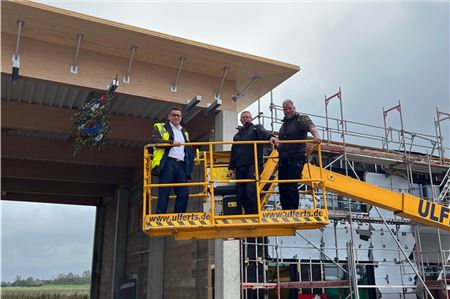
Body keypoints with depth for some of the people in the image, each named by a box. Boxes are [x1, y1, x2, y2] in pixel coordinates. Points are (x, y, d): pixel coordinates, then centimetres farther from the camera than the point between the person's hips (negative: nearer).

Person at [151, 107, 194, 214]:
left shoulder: (185, 133, 28)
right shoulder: (160, 127, 12)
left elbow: (189, 151, 27)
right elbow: (155, 140, -7)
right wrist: (172, 142, -16)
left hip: (181, 165, 5)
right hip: (167, 163, -5)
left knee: (183, 193, -2)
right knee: (164, 192, -8)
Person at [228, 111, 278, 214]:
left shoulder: (256, 128, 10)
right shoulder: (237, 135, 25)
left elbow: (263, 133, -14)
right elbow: (233, 153, 25)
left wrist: (270, 136, -37)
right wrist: (231, 168, 19)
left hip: (253, 166, -6)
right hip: (240, 168, 6)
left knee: (251, 191, -16)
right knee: (241, 193, 4)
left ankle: (254, 213, -9)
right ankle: (247, 213, 12)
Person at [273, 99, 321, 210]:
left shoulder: (302, 119, 2)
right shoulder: (284, 124, 23)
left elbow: (311, 127, -19)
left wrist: (316, 136, -40)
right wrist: (277, 144, 11)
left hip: (296, 158, -7)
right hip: (283, 159, 7)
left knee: (292, 185, -12)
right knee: (282, 186, 6)